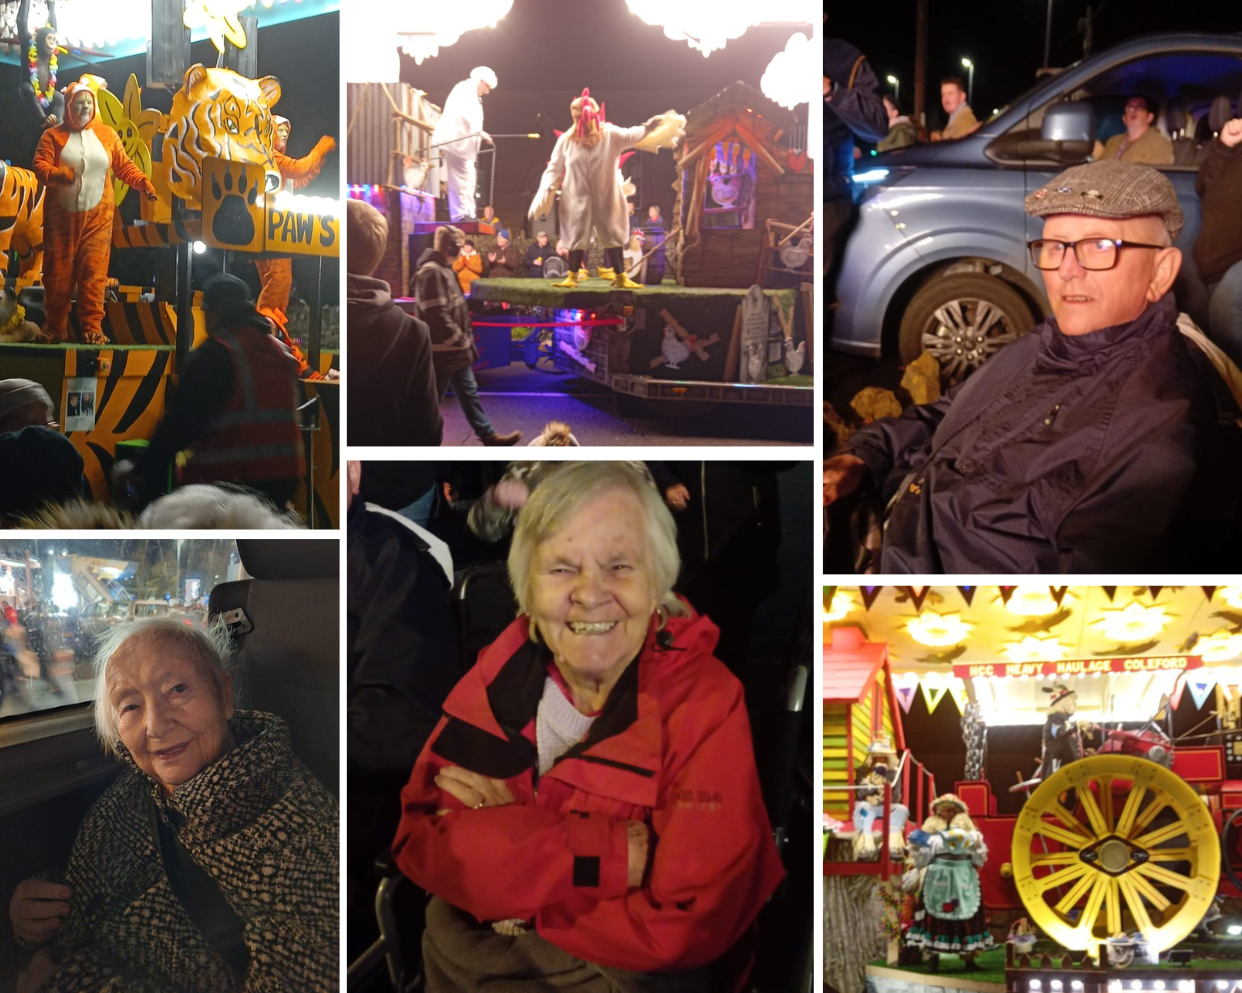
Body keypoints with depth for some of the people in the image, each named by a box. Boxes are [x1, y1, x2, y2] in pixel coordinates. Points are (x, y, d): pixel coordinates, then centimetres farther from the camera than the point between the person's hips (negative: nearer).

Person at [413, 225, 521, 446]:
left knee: (469, 392, 15)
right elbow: (436, 314, -24)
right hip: (443, 350, -10)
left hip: (455, 348, 10)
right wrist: (458, 340, -17)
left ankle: (489, 436, 22)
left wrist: (464, 339, 14)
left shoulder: (444, 269, 14)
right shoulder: (431, 271, -20)